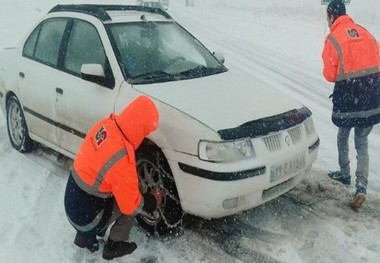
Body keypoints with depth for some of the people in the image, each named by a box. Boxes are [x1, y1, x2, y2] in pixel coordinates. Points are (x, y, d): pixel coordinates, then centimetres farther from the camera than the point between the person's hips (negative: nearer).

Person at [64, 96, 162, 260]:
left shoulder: (106, 124, -11)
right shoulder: (121, 158, -33)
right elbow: (131, 205, -19)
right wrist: (152, 201, 0)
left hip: (72, 200, 7)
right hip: (85, 216, -7)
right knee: (129, 203, 5)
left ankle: (84, 237, 31)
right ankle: (113, 247, 21)